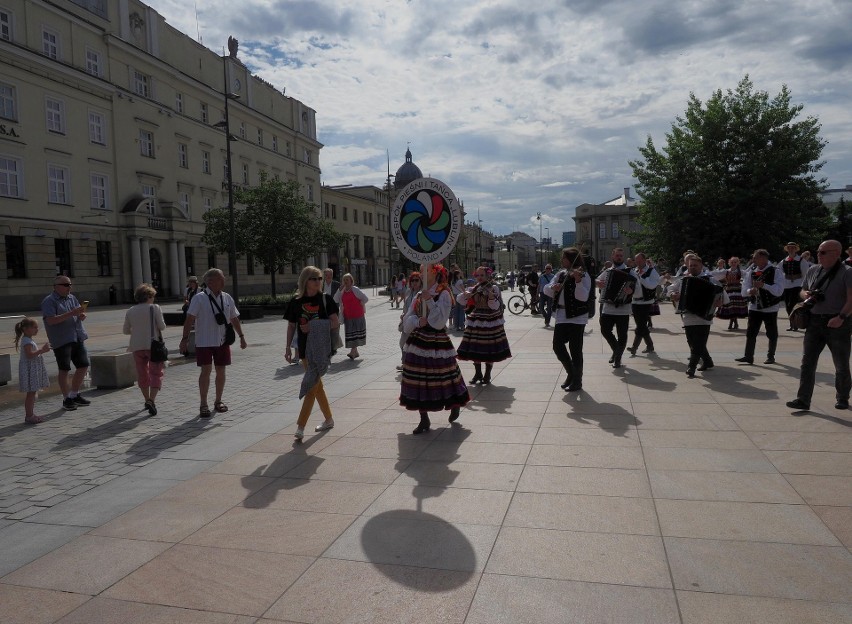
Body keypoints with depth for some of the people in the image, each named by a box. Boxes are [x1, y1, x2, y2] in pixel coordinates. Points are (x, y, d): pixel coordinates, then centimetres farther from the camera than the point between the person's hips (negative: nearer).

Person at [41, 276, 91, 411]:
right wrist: (71, 313, -24)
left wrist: (81, 315, -5)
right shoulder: (49, 301, -7)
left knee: (83, 365, 9)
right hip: (61, 340, -7)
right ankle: (66, 399, 9)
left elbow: (79, 315, 20)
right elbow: (51, 320, -18)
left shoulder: (72, 298, 15)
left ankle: (74, 395, 24)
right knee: (64, 370, -1)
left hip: (78, 338, 7)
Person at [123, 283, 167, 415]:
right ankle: (152, 400, -17)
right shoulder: (154, 308, -5)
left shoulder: (130, 311, 6)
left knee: (142, 374, 16)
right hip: (153, 345, -4)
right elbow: (162, 326, -9)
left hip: (137, 346, 4)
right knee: (156, 373, -1)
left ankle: (147, 400, 26)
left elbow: (126, 330, 11)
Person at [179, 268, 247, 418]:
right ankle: (203, 405, 2)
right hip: (204, 342, -4)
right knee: (206, 371, -6)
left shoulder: (227, 298, 7)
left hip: (222, 341, 5)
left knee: (220, 371, 9)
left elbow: (234, 319, 16)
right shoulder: (199, 298, -8)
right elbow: (190, 319, -10)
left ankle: (218, 401, 23)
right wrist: (185, 338, -14)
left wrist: (241, 336, 16)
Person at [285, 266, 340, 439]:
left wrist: (315, 326, -18)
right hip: (305, 349, 4)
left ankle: (300, 426, -4)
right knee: (316, 384, 14)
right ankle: (328, 420, 29)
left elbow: (335, 322, -8)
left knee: (311, 386, -8)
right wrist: (288, 348, 7)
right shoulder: (296, 302, 4)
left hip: (321, 348, -4)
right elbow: (291, 326, 10)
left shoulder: (325, 299, -4)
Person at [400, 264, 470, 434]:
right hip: (418, 342, 6)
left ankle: (455, 405, 33)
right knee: (419, 381, 6)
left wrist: (429, 301, -20)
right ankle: (424, 420, 17)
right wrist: (418, 321, -13)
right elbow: (407, 319, 7)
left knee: (443, 377, 3)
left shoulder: (443, 294, -7)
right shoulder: (420, 295, 11)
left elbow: (439, 321, -17)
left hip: (437, 343, -6)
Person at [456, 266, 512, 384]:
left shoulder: (494, 288, -6)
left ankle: (487, 375, 15)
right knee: (475, 349, 7)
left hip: (490, 322, -4)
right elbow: (460, 300, 4)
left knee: (490, 350, 2)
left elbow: (495, 306, -13)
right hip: (476, 322, 4)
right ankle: (478, 374, 21)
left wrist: (491, 297, -31)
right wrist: (465, 294, -15)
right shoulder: (473, 289, 6)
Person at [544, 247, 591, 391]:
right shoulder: (561, 274, 11)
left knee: (575, 350, -1)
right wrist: (553, 287, -14)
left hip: (577, 316, -6)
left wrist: (578, 281, -34)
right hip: (561, 316, 6)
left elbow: (583, 297, -21)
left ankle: (577, 382, 12)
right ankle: (571, 373, 27)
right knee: (557, 346, 7)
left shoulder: (583, 275, -8)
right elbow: (546, 289, 8)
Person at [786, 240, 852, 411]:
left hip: (837, 324, -4)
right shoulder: (813, 270, 9)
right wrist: (806, 295, -2)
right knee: (807, 362, -3)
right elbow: (802, 290, 21)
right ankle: (803, 400, -2)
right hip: (814, 322, 4)